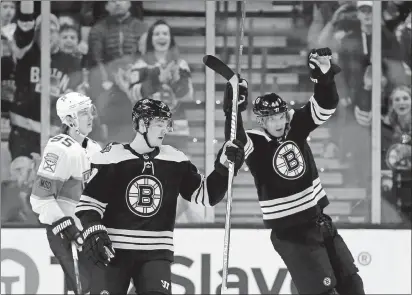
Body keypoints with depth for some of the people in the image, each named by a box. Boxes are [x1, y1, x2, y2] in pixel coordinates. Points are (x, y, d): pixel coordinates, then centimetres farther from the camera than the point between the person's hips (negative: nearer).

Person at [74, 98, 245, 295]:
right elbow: (89, 203, -3)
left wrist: (224, 167, -5)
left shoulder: (175, 161, 5)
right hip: (113, 250, -2)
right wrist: (92, 230, -19)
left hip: (156, 253, 2)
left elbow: (206, 194, 9)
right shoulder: (112, 158, -5)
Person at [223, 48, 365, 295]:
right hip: (290, 232, -6)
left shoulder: (295, 126, 0)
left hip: (319, 220, 6)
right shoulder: (255, 143, -14)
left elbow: (325, 105, -5)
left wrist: (324, 73, -23)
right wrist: (233, 109, -49)